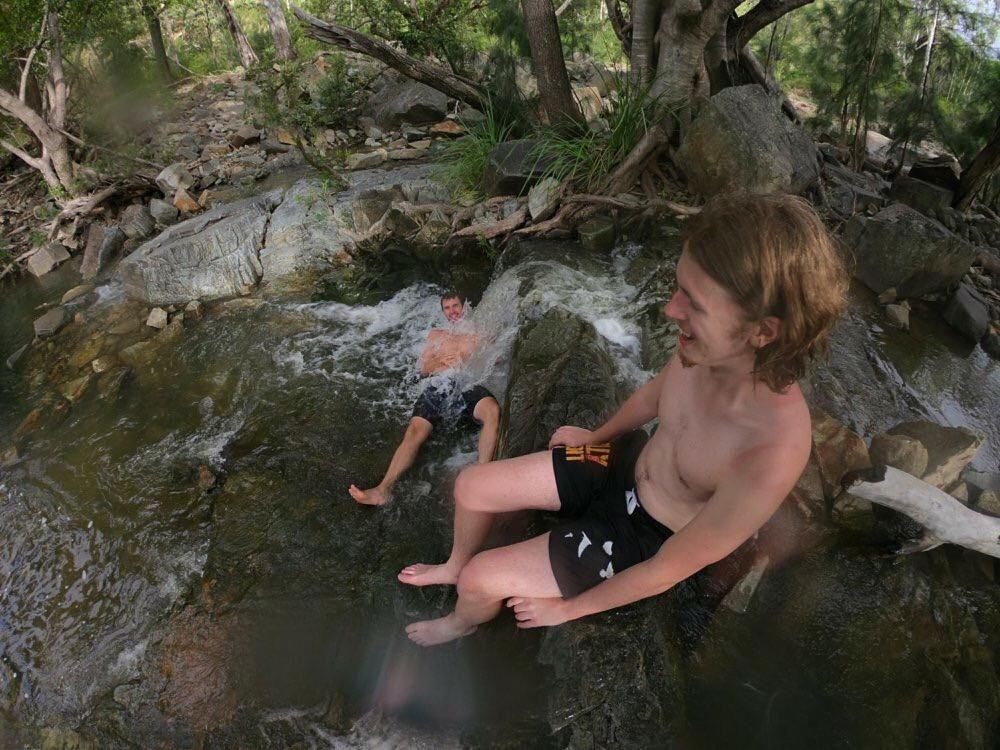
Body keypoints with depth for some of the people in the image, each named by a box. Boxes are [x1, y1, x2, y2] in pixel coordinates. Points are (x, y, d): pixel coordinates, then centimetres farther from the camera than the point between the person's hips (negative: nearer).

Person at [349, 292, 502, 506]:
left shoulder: (476, 333, 26)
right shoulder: (436, 334, 32)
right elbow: (423, 368, 24)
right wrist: (439, 361, 2)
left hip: (467, 386, -2)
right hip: (438, 387, 2)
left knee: (492, 410, -38)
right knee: (414, 431, -26)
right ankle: (384, 489, -39)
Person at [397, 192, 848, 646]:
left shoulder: (770, 456, -40)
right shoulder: (709, 348, -23)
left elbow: (667, 571, -25)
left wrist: (565, 608, -10)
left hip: (646, 536, -5)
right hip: (624, 462, 5)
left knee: (479, 581, -5)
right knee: (470, 486, 5)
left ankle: (463, 622, 35)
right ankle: (455, 566, 39)